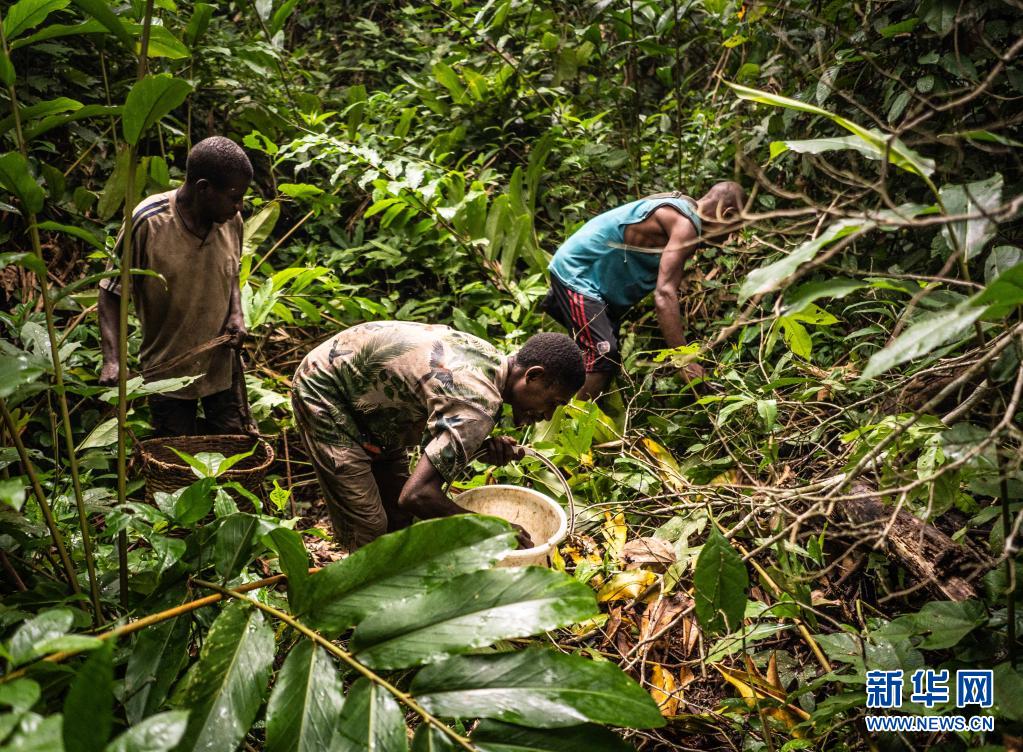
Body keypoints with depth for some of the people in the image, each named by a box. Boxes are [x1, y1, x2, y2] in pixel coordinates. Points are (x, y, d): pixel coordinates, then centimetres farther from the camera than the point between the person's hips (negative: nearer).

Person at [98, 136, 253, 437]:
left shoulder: (231, 220, -6)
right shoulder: (147, 223, -20)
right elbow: (111, 294, -11)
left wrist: (237, 313, -5)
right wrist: (112, 360, -23)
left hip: (222, 364, 4)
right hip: (168, 371, -3)